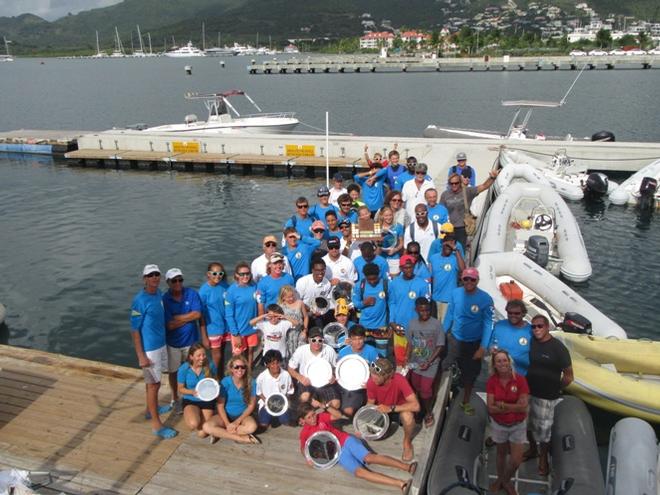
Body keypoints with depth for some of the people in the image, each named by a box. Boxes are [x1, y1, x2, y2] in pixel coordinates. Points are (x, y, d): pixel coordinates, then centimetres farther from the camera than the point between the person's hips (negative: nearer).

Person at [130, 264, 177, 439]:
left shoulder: (158, 293, 1)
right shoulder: (140, 300, -23)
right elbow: (134, 330, -19)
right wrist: (141, 356, -19)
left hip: (161, 344, 7)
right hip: (149, 348, -7)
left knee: (153, 381, 23)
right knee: (154, 384, 1)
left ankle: (151, 409, 43)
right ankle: (156, 424, 12)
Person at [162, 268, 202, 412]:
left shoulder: (192, 294, -9)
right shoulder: (164, 300, -15)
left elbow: (198, 314, -19)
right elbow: (170, 325, -19)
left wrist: (178, 317, -18)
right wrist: (188, 318, -14)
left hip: (191, 340, 1)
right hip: (173, 342, -1)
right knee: (173, 372, 14)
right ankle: (175, 399, 35)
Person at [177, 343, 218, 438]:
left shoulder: (210, 366, -15)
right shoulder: (183, 369, -17)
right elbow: (180, 389, -5)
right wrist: (193, 392, -25)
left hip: (207, 400, 0)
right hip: (190, 401, 0)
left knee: (202, 433, -8)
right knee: (194, 424, -29)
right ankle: (187, 415, 10)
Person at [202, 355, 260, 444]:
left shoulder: (251, 383, -10)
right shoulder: (225, 382, -12)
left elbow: (251, 405, -5)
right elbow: (220, 406, -8)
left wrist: (237, 422, -15)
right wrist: (227, 424, -19)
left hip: (243, 415, 0)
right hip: (226, 415, 0)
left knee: (252, 426, -34)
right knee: (206, 427, -28)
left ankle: (219, 433, -16)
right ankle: (242, 438, -23)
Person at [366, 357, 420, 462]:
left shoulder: (399, 380, -35)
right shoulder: (371, 382, -23)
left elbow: (416, 405, -40)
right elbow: (370, 403, -6)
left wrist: (391, 408, -43)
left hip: (400, 408, -4)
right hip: (381, 410, 4)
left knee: (407, 417, -39)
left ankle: (407, 442, -7)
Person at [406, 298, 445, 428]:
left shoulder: (436, 324, -15)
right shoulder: (412, 323, -4)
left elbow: (440, 346, -11)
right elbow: (410, 344, 6)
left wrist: (428, 362, -16)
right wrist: (407, 361, 0)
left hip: (430, 364, -4)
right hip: (415, 363, 4)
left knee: (425, 390, -4)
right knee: (416, 389, 12)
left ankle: (429, 413, 20)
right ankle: (420, 410, 35)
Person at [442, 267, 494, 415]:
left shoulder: (485, 299, -19)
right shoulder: (455, 293, -12)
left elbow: (488, 324, -16)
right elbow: (449, 314, -1)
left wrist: (483, 347, -19)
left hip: (474, 343, -1)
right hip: (454, 339, 1)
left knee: (470, 373, 17)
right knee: (443, 368, 5)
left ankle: (465, 402, 39)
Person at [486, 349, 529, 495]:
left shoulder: (520, 379, -20)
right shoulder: (491, 381, -16)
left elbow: (523, 407, -22)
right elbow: (491, 408, -19)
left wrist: (502, 405, -24)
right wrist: (513, 407, -24)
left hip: (518, 425, -1)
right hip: (498, 425, 1)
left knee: (516, 460, 6)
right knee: (501, 454, 21)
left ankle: (506, 480, 36)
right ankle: (500, 479, 47)